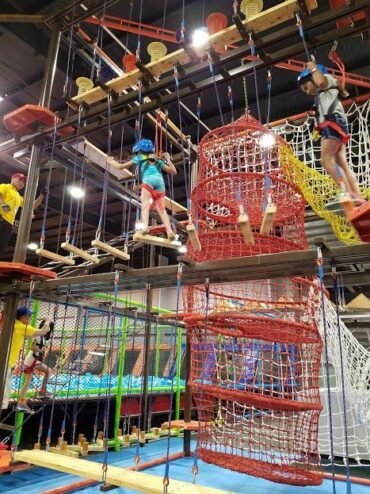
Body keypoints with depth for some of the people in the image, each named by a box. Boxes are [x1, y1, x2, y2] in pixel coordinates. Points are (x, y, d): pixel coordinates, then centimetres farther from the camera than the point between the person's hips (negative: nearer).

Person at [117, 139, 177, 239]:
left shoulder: (139, 158, 28)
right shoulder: (157, 160, 35)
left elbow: (121, 167, 35)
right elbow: (174, 172, 33)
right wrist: (168, 159, 47)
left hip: (148, 179, -3)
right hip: (159, 180, 3)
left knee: (145, 206, -14)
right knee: (162, 209, -3)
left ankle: (145, 226, -39)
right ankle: (170, 231, -22)